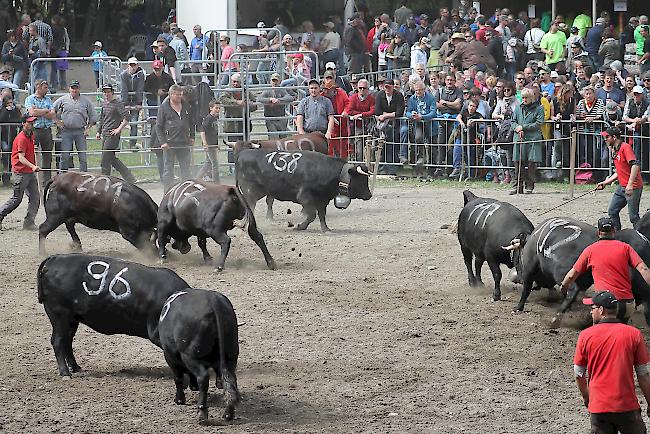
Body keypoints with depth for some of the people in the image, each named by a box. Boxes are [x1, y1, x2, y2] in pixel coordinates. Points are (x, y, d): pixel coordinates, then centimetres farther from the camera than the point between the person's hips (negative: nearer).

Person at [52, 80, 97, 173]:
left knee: (83, 156, -1)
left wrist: (88, 128, 4)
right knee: (65, 156, -1)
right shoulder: (63, 100, 6)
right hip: (66, 131, 0)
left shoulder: (85, 101, 7)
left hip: (80, 131, 0)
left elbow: (93, 117, 13)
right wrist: (57, 121, 6)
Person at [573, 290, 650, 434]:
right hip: (628, 406, 0)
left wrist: (586, 397, 23)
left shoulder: (585, 335, -3)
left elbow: (579, 374, 5)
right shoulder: (634, 334, -3)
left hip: (598, 408, 1)